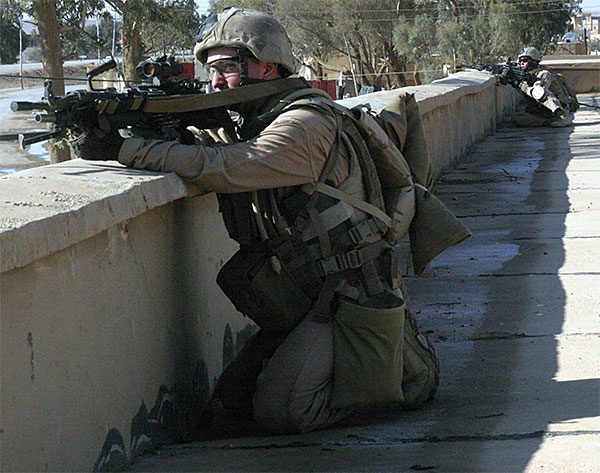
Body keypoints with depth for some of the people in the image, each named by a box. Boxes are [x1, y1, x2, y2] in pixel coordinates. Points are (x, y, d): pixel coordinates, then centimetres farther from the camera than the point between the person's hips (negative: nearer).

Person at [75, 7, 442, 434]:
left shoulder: (307, 123, -19)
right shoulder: (248, 125, 12)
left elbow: (221, 168, -28)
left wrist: (123, 149, -26)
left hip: (351, 297, -9)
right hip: (300, 305, 9)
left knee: (279, 411, -19)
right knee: (232, 398, 8)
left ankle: (405, 360, 2)